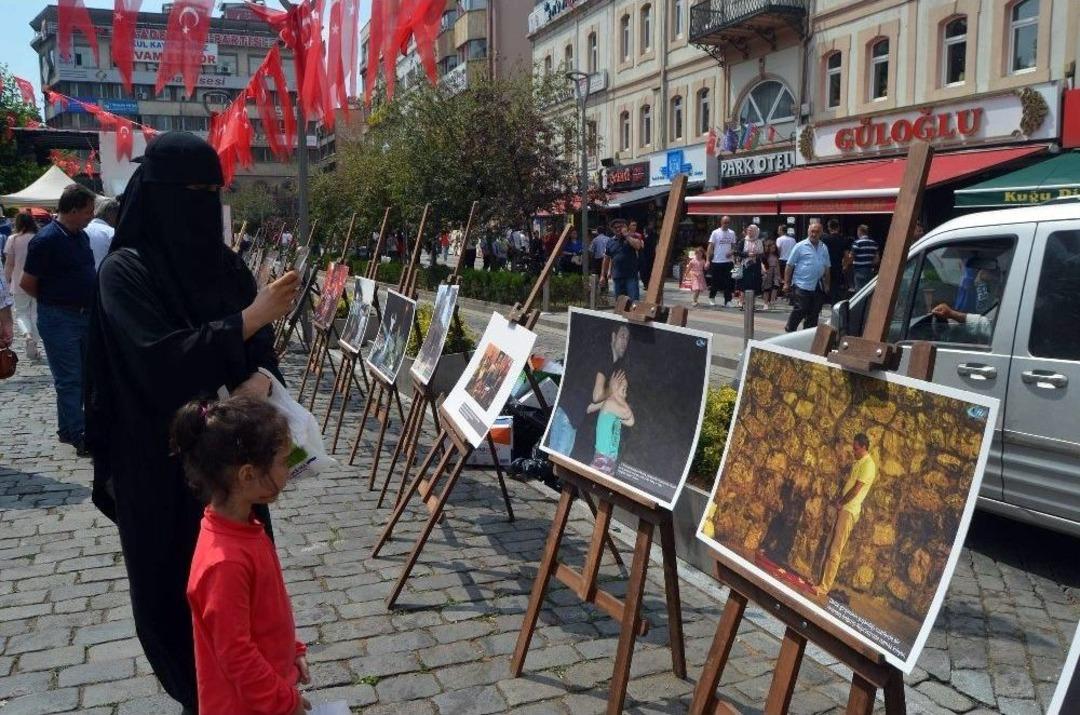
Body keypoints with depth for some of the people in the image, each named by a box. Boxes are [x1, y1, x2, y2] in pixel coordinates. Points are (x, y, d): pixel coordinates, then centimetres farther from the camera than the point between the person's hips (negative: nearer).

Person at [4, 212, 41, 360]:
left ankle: (27, 334, -15)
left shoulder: (13, 239, -5)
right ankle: (33, 348, 13)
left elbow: (9, 264, -4)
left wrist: (7, 281, 8)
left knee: (21, 313, 14)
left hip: (20, 283, -1)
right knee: (36, 315, 11)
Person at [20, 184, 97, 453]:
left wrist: (88, 302, 12)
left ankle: (67, 429, 26)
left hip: (84, 316, 8)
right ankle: (79, 436, 2)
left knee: (82, 376, 14)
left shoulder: (82, 236, 9)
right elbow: (27, 284, -12)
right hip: (59, 319, -8)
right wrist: (53, 302, 0)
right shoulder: (46, 239, -16)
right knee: (69, 379, -3)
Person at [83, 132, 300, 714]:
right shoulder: (125, 269, -11)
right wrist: (248, 318, -24)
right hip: (161, 462, -4)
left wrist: (260, 379, -18)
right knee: (177, 584, 9)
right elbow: (160, 359, -22)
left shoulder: (226, 263, 4)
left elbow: (260, 347, 5)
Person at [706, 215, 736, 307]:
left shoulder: (732, 233, 6)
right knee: (715, 281, 7)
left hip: (728, 261, 2)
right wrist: (708, 260, -8)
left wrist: (731, 252, -10)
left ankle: (727, 301, 2)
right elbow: (711, 246, -3)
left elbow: (733, 246, 13)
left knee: (727, 282, 1)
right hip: (716, 261, -2)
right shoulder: (715, 233, -3)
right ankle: (712, 298, 24)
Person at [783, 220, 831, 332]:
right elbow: (789, 265, -4)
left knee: (814, 313, 8)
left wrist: (826, 285, 14)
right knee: (801, 310, -9)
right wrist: (786, 283, -7)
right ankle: (789, 330, 7)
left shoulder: (824, 248, 12)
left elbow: (826, 268, 18)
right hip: (801, 285, -5)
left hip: (817, 287, 5)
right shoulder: (800, 246, -3)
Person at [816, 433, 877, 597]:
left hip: (849, 511, -9)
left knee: (835, 551, -9)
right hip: (843, 508, 9)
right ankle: (822, 581, 18)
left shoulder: (868, 465, -14)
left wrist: (841, 503, -7)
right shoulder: (858, 462, 15)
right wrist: (840, 502, 6)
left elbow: (856, 489, -17)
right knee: (829, 547, 11)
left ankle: (825, 587, -6)